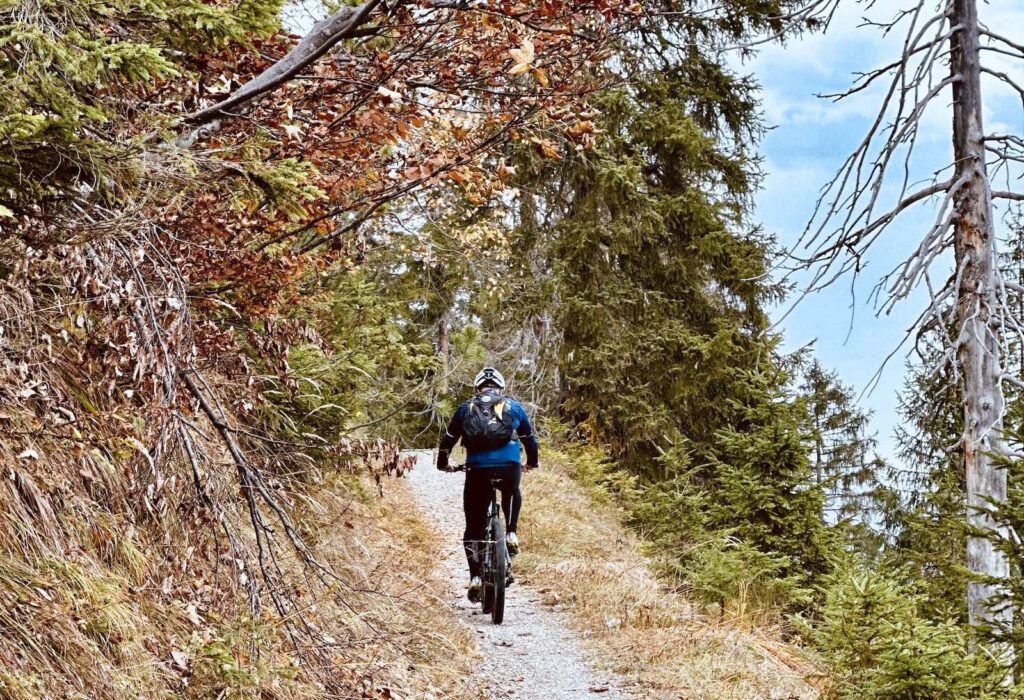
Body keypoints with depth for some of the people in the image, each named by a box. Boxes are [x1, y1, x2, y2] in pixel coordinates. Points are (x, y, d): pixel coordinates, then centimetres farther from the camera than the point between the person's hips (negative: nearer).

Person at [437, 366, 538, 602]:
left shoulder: (466, 408, 19)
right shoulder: (513, 406, 20)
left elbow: (448, 439, 25)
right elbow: (529, 438, 31)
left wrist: (442, 464, 42)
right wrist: (532, 463, 48)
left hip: (477, 470, 0)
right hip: (509, 467, 0)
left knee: (473, 528, 11)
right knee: (512, 493, 37)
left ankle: (475, 576, 3)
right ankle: (511, 534, 20)